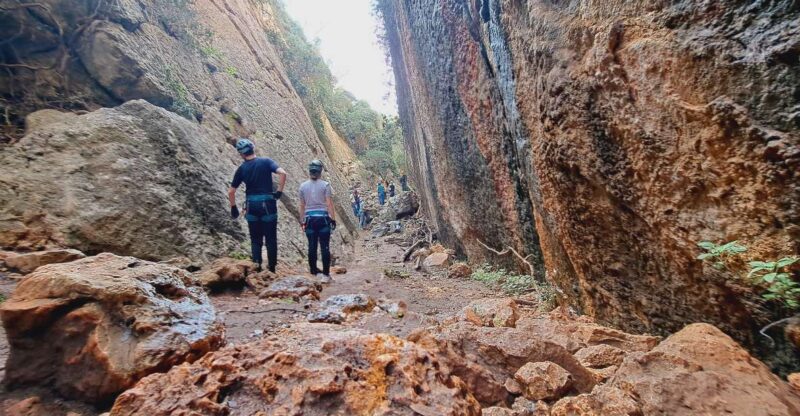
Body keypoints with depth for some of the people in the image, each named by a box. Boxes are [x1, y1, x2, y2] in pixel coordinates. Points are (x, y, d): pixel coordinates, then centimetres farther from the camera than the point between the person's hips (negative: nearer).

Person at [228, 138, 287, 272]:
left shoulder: (241, 169, 4)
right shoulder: (266, 161, 0)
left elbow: (231, 192, 5)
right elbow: (282, 173, -17)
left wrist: (233, 208, 18)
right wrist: (279, 191, -9)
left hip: (251, 206, 2)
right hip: (268, 204, -1)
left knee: (256, 240, 13)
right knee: (271, 239, 8)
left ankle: (257, 268, 10)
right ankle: (272, 268, 13)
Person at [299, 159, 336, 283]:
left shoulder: (303, 186, 5)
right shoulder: (325, 185, -4)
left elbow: (302, 205, 9)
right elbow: (329, 204, -7)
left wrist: (302, 221, 18)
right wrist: (333, 219, -1)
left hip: (309, 219, 3)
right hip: (323, 218, -3)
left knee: (312, 246, 11)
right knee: (325, 247, 0)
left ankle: (314, 270, 23)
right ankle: (326, 274, 1)